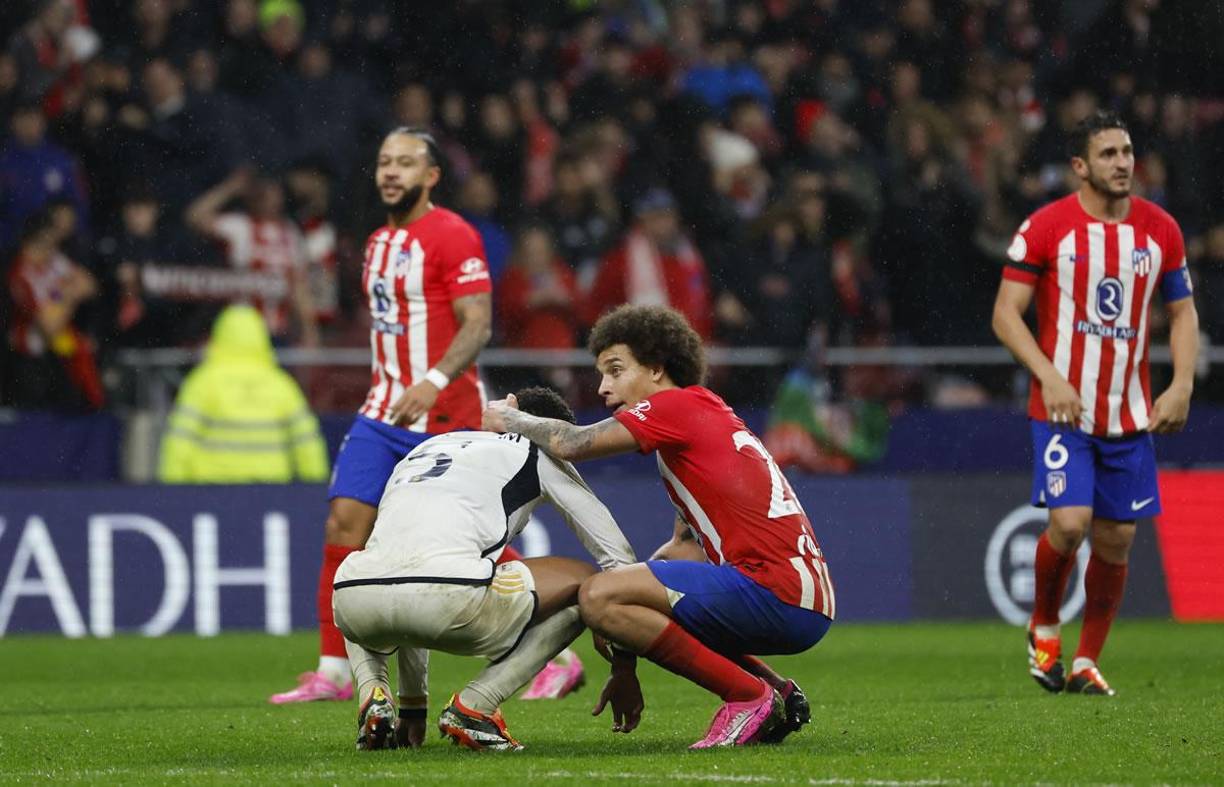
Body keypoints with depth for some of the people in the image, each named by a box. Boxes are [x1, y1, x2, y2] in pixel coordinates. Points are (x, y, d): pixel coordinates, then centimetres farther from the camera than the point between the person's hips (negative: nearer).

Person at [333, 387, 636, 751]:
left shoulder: (423, 450, 39)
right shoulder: (539, 455, 24)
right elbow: (618, 555, 27)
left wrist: (413, 706, 50)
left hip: (353, 602, 6)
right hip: (448, 596, -6)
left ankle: (373, 696, 12)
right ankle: (471, 707, 5)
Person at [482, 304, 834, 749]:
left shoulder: (679, 405, -3)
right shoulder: (707, 414, 25)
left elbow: (569, 444, -11)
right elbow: (685, 544, 27)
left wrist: (509, 419, 11)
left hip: (777, 593, -10)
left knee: (599, 597, -15)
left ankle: (749, 697, -10)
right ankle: (778, 695, 16)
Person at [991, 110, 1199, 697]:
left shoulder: (1160, 230, 6)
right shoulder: (1045, 227, -6)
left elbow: (1182, 312, 15)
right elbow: (1006, 313, -5)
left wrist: (1182, 385, 0)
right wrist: (1049, 377, -17)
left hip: (1131, 411, 4)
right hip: (1063, 407, -4)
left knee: (1116, 539, 3)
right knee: (1069, 522, -17)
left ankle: (1086, 663, 17)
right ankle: (1043, 628, 10)